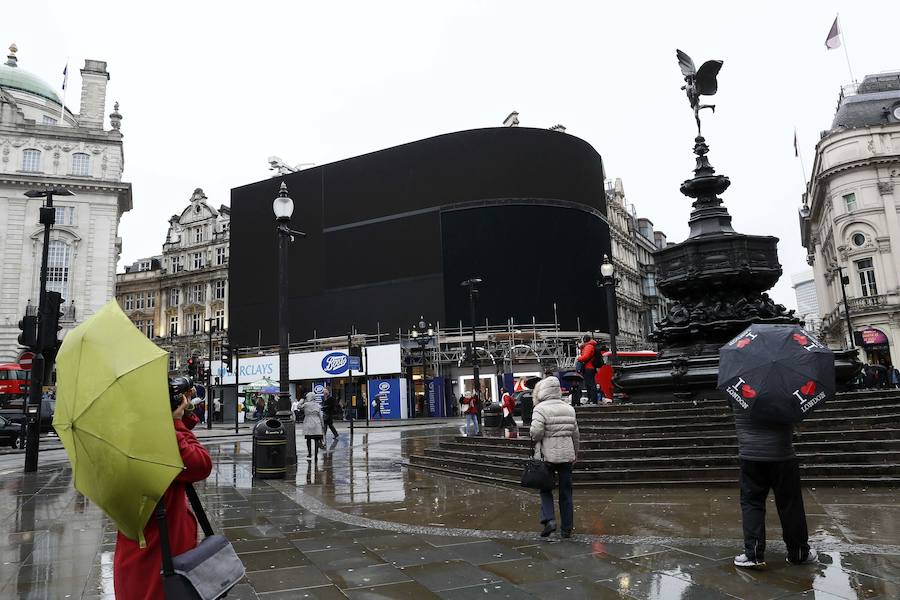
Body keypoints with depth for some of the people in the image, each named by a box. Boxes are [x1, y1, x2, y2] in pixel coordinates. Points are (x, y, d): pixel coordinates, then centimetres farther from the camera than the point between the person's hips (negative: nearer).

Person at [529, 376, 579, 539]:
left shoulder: (541, 409, -11)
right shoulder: (569, 409, 7)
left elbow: (536, 432, -22)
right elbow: (575, 434, 12)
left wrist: (535, 440, 1)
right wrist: (575, 454, 22)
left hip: (547, 455, -4)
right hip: (567, 455, 4)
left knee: (545, 488, 12)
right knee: (566, 492, 11)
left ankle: (549, 520, -3)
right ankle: (567, 528, 16)